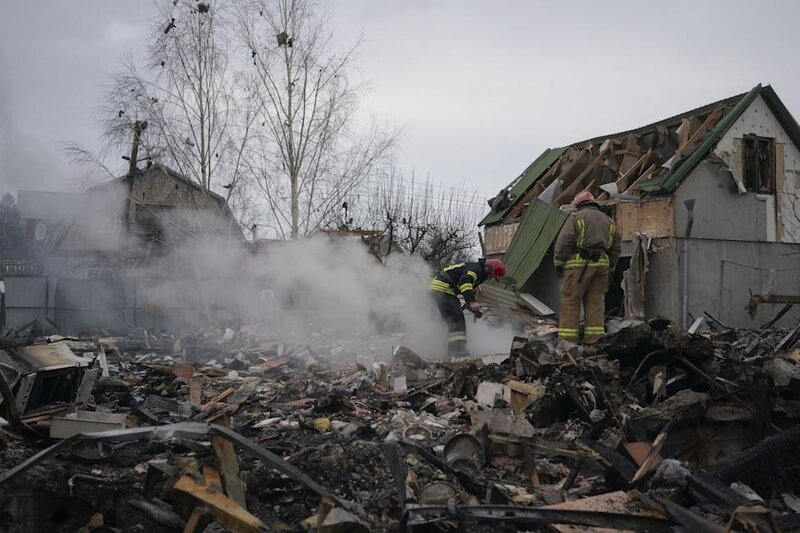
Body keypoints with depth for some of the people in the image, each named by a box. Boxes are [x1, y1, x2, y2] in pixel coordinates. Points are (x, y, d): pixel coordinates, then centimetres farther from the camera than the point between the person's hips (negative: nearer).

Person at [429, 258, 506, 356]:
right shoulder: (475, 268, -14)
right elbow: (464, 282, -33)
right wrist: (472, 302, -42)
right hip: (442, 288, -11)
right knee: (456, 317, -17)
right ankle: (456, 348, -27)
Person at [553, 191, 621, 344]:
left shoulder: (576, 217, 1)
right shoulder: (608, 221, 20)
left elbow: (564, 241, -9)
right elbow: (615, 247, 20)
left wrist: (558, 263, -6)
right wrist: (610, 270, 23)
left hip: (579, 264, -5)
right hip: (601, 263, 5)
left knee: (570, 301, -3)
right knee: (595, 301, 8)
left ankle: (567, 339, -5)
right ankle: (594, 338, 6)